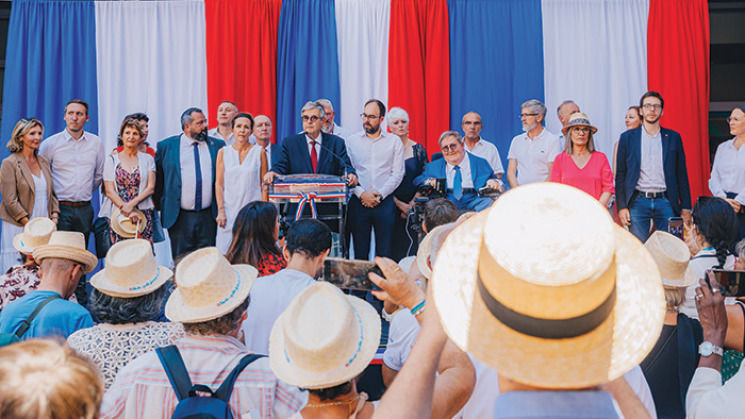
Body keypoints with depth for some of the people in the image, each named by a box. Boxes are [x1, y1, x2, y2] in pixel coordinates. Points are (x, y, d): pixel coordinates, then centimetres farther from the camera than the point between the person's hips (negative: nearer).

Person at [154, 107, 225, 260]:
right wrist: (159, 207, 8)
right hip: (179, 218, -1)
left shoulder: (217, 145, 9)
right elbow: (158, 179, 9)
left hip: (208, 217, 2)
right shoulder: (166, 146, 4)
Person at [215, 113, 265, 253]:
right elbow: (219, 184, 6)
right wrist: (221, 211, -3)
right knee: (226, 255, -3)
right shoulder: (223, 152, 7)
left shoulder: (259, 152, 4)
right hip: (229, 213, 1)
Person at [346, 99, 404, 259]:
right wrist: (362, 194, -11)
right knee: (360, 253, 2)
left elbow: (397, 174, 2)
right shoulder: (351, 141, 7)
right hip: (358, 202, 0)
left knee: (384, 253, 0)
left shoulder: (394, 142, 7)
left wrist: (380, 195, -9)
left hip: (385, 202, 0)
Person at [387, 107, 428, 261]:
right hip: (390, 206, 0)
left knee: (410, 245, -7)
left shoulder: (418, 150, 4)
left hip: (413, 206, 0)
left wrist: (411, 205, -9)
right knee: (391, 247, -2)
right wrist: (399, 204, -8)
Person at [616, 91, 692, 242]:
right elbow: (620, 175, 6)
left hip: (665, 202, 1)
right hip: (638, 202, -1)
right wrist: (621, 207, -3)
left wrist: (686, 208, 5)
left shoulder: (673, 137, 10)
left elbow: (681, 175, 10)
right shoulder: (627, 137, 8)